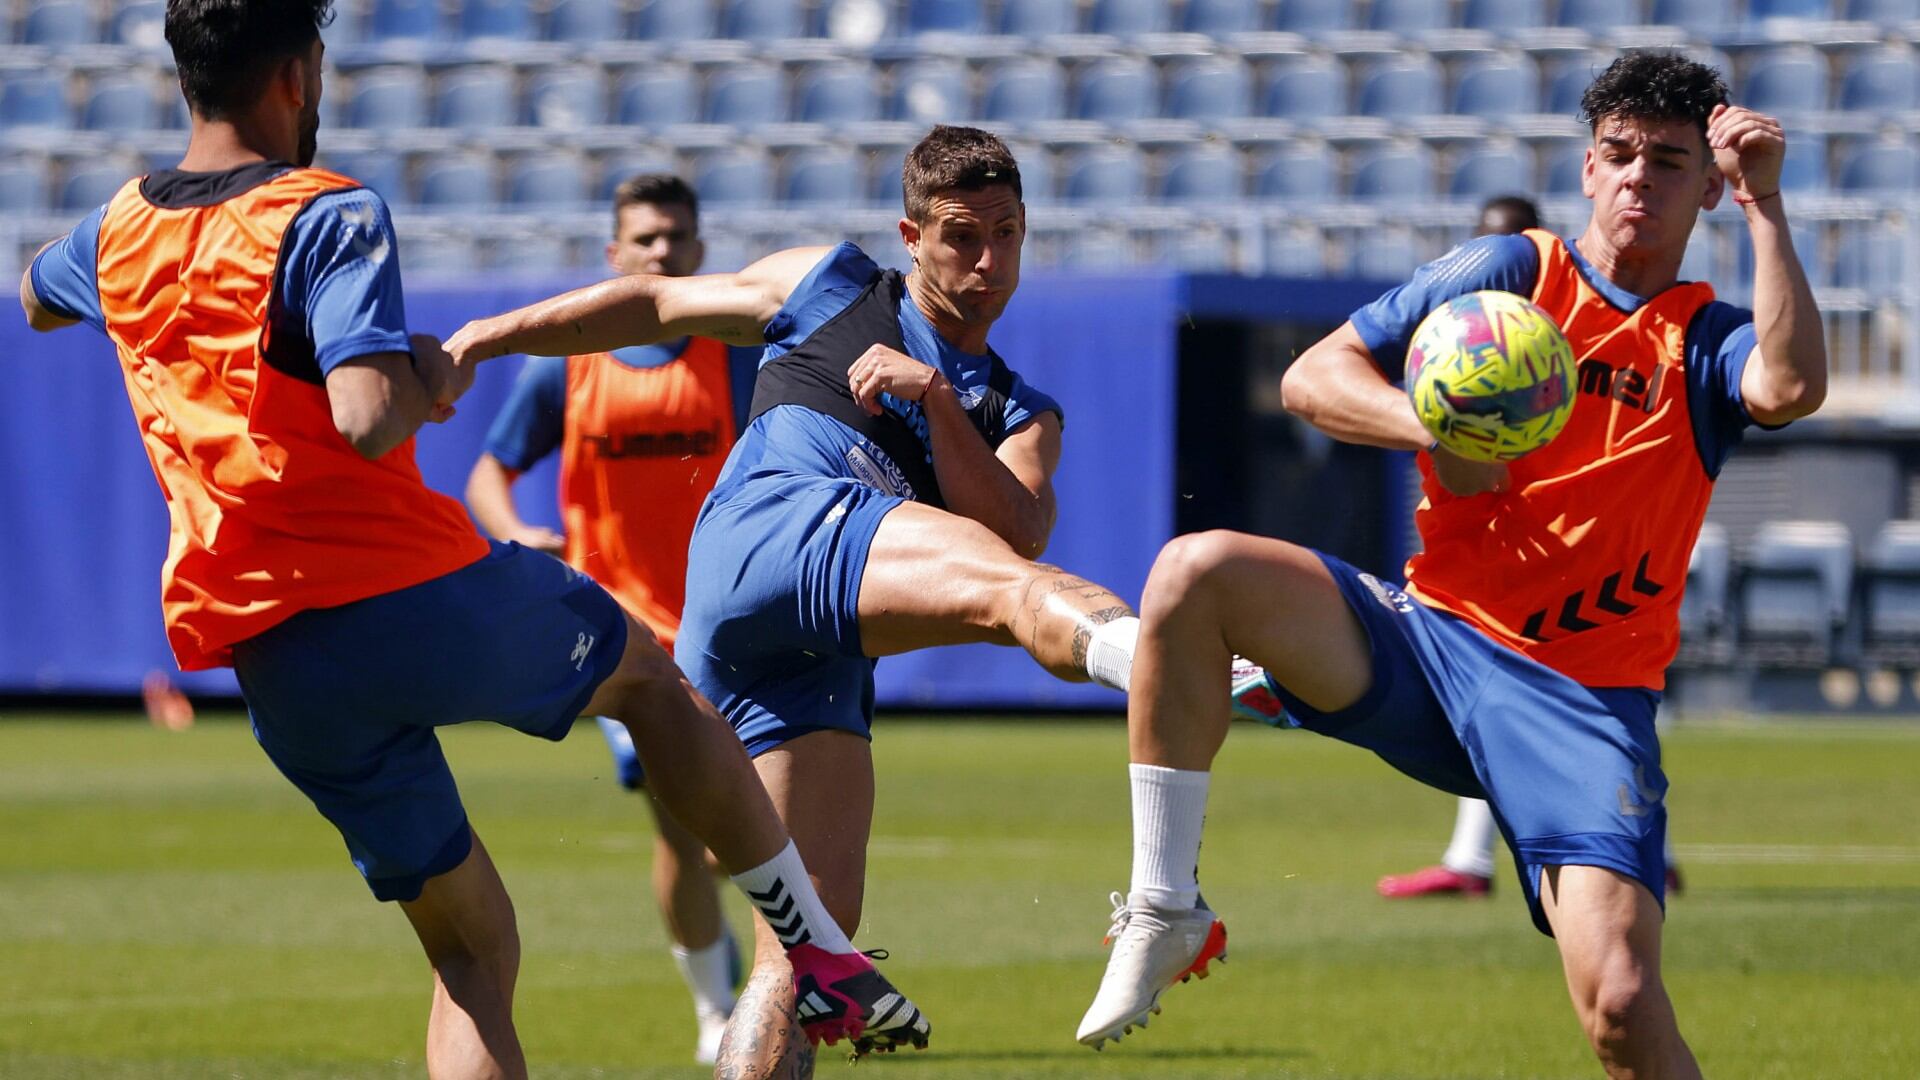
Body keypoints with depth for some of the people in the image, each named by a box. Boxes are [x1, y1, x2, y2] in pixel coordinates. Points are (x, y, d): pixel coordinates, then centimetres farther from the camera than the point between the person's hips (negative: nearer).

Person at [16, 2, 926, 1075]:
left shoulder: (118, 233, 11)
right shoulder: (331, 219, -10)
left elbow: (36, 295, 36)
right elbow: (369, 418, -25)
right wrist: (431, 375, -4)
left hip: (273, 663, 5)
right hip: (420, 591, -5)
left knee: (471, 948, 11)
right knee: (650, 675, 25)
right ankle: (822, 953, 26)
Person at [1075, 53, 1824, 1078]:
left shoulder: (1709, 341, 6)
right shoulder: (1510, 271, 8)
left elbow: (1791, 386, -19)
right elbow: (1312, 376, 3)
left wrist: (1763, 205, -18)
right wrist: (1433, 428, -16)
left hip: (1583, 701, -2)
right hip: (1427, 637, 2)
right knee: (1197, 571, -24)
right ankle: (1164, 911, -14)